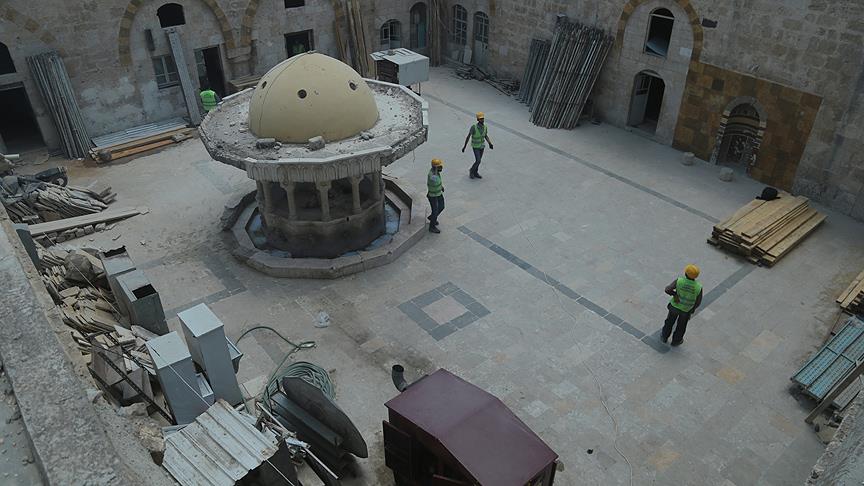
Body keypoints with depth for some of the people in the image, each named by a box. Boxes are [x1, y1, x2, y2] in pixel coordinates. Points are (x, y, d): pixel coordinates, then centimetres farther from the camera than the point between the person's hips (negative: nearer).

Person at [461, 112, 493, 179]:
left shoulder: (485, 127, -10)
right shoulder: (473, 127, -27)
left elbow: (486, 136, 6)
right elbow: (468, 136, -19)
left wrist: (490, 143, -8)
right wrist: (464, 146, -15)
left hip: (482, 145, 5)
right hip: (475, 146, -5)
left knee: (478, 160, 16)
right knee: (478, 161, -8)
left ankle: (475, 173, 34)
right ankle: (471, 171, 19)